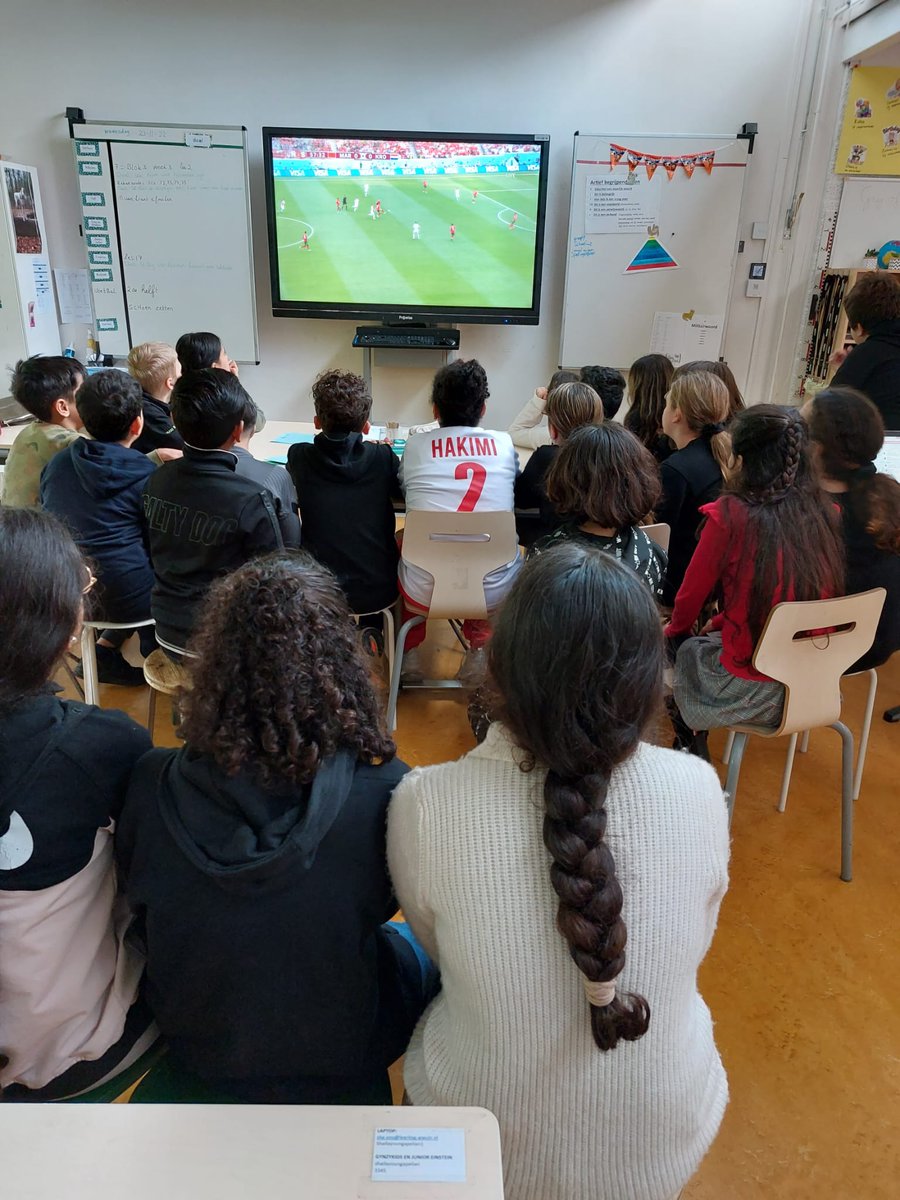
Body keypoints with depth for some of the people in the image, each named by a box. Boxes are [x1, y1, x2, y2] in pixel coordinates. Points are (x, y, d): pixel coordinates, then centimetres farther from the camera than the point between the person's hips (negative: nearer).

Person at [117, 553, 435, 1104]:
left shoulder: (152, 785, -26)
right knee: (410, 949, 29)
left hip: (199, 1056, 3)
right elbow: (389, 903, -11)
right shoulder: (383, 794, -34)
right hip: (341, 1065, -2)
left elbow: (141, 917, -6)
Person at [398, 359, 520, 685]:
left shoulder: (415, 445, -1)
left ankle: (410, 655, 33)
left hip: (425, 591, -1)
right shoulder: (504, 443, 2)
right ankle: (479, 648, 29)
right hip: (496, 591, 1)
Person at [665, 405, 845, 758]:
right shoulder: (828, 514, -3)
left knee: (683, 650, 25)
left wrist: (675, 628, 17)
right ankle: (694, 742, 42)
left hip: (754, 691, -5)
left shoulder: (731, 514, -18)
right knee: (705, 642, 29)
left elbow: (692, 591, -4)